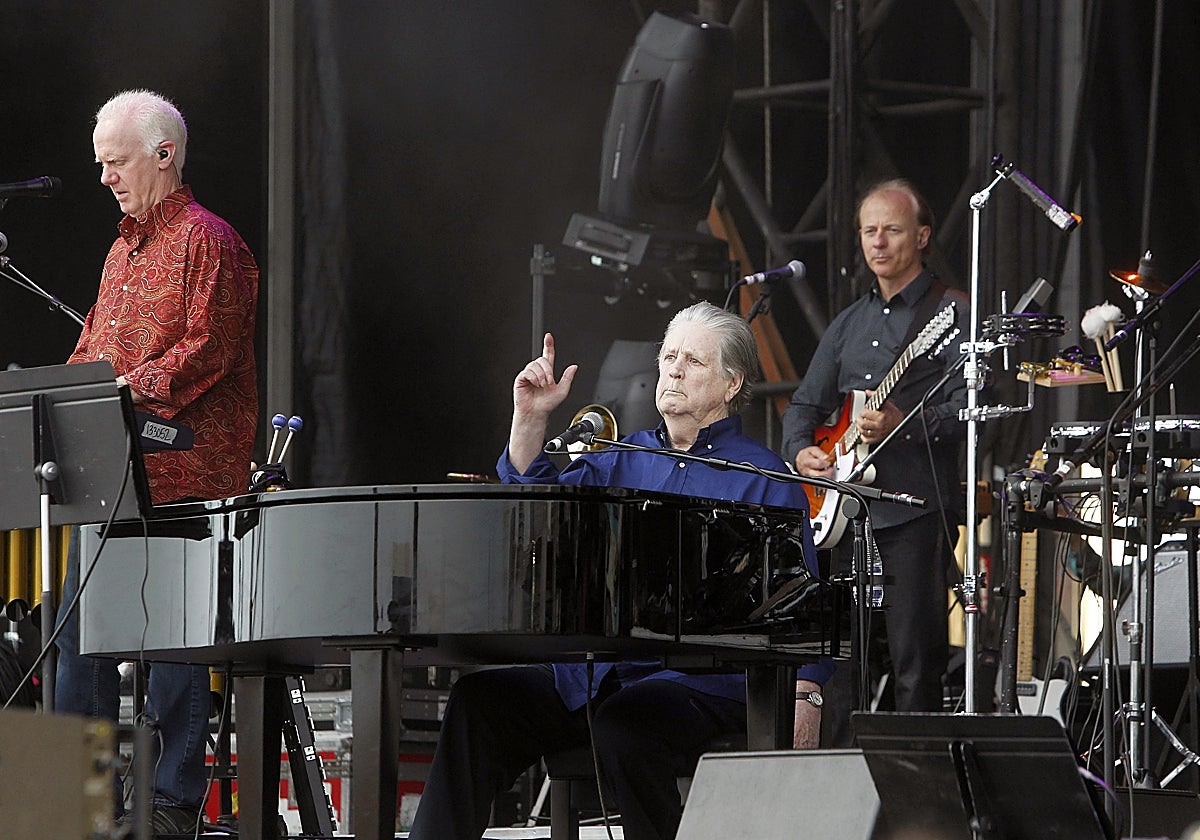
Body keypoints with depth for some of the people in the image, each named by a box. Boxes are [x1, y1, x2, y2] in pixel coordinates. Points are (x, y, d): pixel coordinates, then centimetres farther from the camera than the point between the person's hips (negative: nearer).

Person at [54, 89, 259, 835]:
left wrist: (132, 389, -22)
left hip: (181, 474, -9)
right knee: (81, 629, 6)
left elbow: (207, 349, -15)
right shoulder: (125, 249, 21)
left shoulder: (207, 240, -5)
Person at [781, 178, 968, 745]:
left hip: (916, 511, -7)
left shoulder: (950, 311, -1)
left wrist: (904, 423, -26)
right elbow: (805, 404, 23)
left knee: (916, 665, -9)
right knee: (841, 660, 8)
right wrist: (801, 451, 3)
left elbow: (968, 406, -12)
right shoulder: (849, 324, 21)